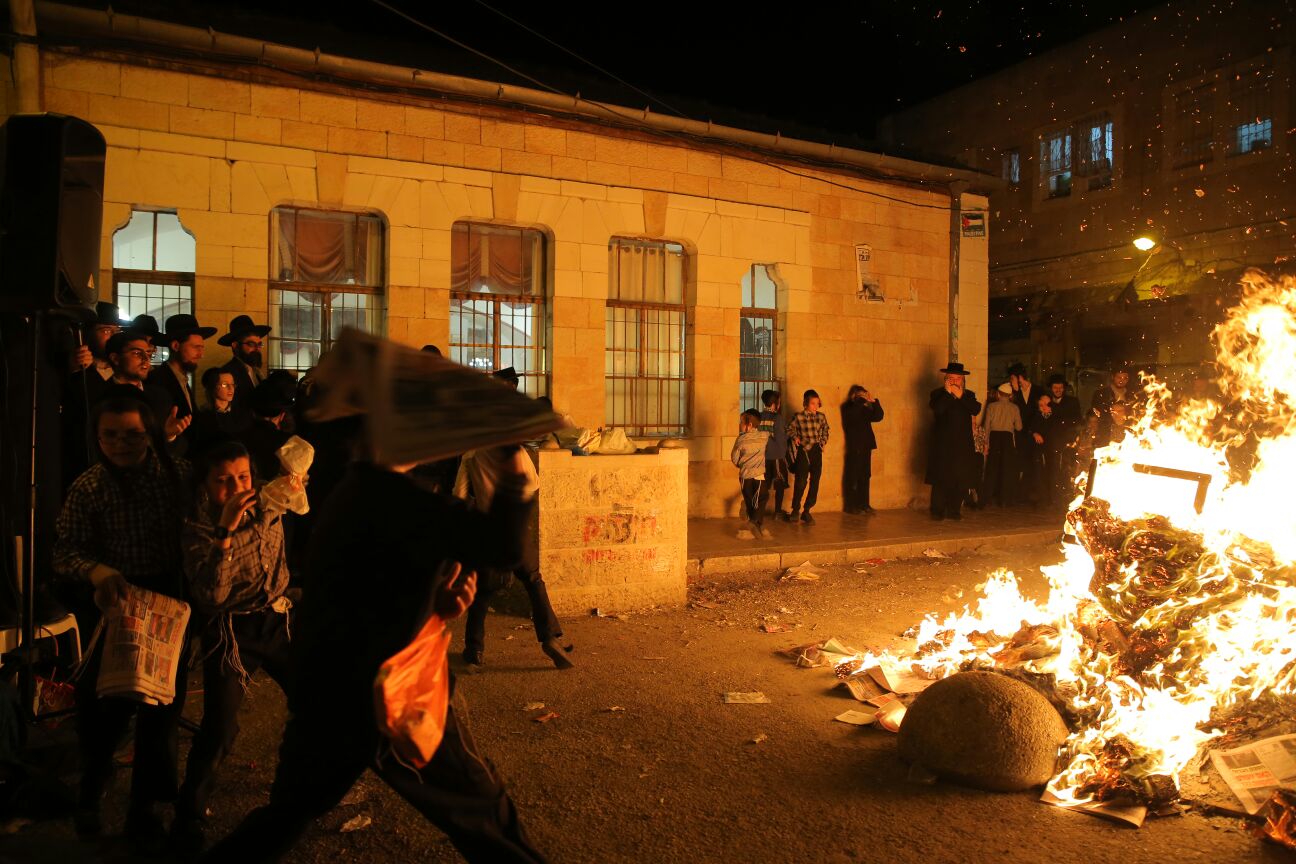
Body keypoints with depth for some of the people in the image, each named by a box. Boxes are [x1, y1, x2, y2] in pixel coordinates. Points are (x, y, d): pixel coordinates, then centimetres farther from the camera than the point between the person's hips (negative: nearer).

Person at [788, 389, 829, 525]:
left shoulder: (821, 416, 6)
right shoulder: (798, 416, -4)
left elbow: (825, 430, 23)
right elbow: (790, 429, 9)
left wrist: (823, 441, 10)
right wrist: (795, 437, -7)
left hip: (817, 451, 4)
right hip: (803, 451, -4)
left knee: (815, 482, 2)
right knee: (801, 481, -6)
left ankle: (806, 511, 13)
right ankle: (795, 509, 12)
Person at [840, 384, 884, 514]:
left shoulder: (865, 408, 15)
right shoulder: (848, 408, -1)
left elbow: (878, 417, 3)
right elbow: (853, 414, -22)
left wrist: (874, 401, -5)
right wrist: (862, 400, -17)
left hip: (866, 446, 6)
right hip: (854, 446, -6)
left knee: (865, 476, 7)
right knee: (853, 477, -5)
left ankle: (864, 504, 12)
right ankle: (851, 505, -2)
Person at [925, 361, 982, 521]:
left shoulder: (968, 395, 15)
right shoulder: (938, 394, 5)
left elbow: (977, 409, -4)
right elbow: (937, 409, -15)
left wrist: (960, 396, -11)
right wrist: (948, 393, -14)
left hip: (963, 444, 3)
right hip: (943, 444, -3)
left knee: (961, 479, 1)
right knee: (941, 479, -4)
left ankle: (954, 510, 10)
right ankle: (938, 511, 1)